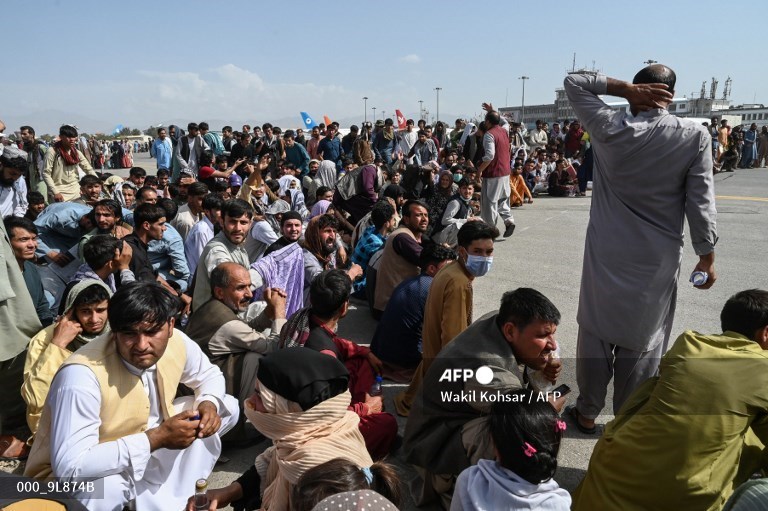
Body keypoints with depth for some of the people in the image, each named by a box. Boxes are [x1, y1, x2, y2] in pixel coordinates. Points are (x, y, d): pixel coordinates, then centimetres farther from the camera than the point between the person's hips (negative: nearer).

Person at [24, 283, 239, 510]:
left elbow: (209, 374, 6)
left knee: (227, 407, -2)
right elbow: (70, 467, -36)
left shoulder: (177, 342, -15)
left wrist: (209, 403, -17)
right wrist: (156, 439, -33)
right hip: (74, 479, -6)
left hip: (145, 455, 7)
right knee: (107, 484, -40)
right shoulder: (82, 374, -33)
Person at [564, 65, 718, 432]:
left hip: (606, 254, 0)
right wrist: (707, 256, 2)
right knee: (641, 342, 11)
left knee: (596, 333, 13)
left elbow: (573, 82, 3)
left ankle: (587, 412, 27)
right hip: (657, 259, 0)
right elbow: (700, 202, -7)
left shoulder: (609, 128, -9)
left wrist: (626, 88, -6)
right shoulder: (695, 136, -8)